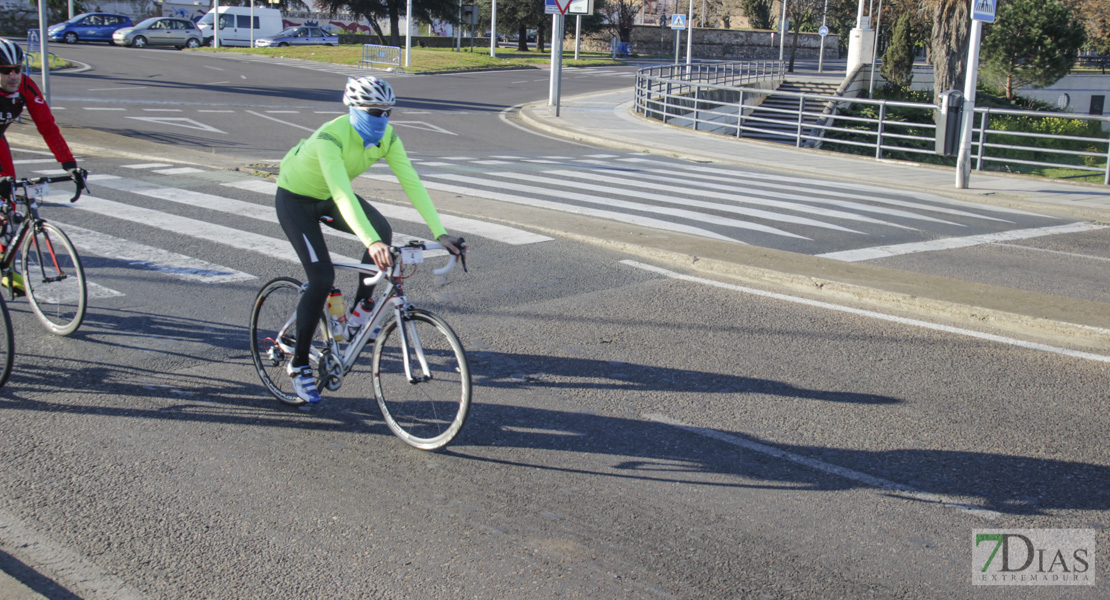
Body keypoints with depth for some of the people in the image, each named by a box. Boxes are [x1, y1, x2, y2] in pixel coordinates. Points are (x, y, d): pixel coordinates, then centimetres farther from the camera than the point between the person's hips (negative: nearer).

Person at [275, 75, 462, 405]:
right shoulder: (331, 137, -37)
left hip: (329, 196, 6)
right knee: (322, 279, -16)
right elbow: (342, 194, -49)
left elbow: (411, 182, -23)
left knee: (382, 230, -21)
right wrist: (370, 243, -60)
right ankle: (299, 364, 2)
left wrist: (440, 232, -32)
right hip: (296, 198, -6)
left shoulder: (387, 136, -18)